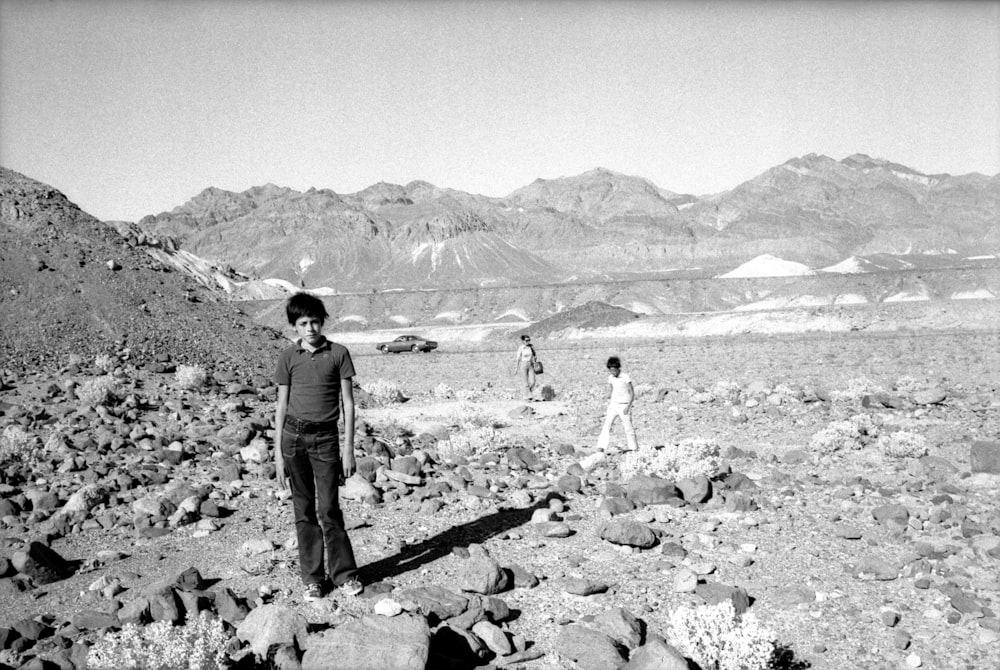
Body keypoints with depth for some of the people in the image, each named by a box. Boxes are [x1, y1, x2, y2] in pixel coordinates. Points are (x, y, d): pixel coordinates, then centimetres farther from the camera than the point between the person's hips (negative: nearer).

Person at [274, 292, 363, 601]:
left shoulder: (338, 353, 0)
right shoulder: (288, 357, 4)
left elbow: (347, 402, 2)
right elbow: (282, 405, 7)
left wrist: (348, 447, -3)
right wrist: (278, 454, 4)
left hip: (325, 438, -2)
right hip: (294, 436, 2)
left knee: (329, 509, -2)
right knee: (303, 509, 7)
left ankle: (344, 574, 12)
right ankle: (312, 578, 16)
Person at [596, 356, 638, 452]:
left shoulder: (626, 378, -14)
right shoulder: (611, 378, 3)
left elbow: (632, 393, -11)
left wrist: (628, 407, -18)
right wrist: (610, 401, 11)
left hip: (624, 405, -4)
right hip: (613, 404, 5)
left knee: (628, 428, 0)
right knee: (606, 425, -8)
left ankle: (633, 449, 13)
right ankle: (601, 448, -12)